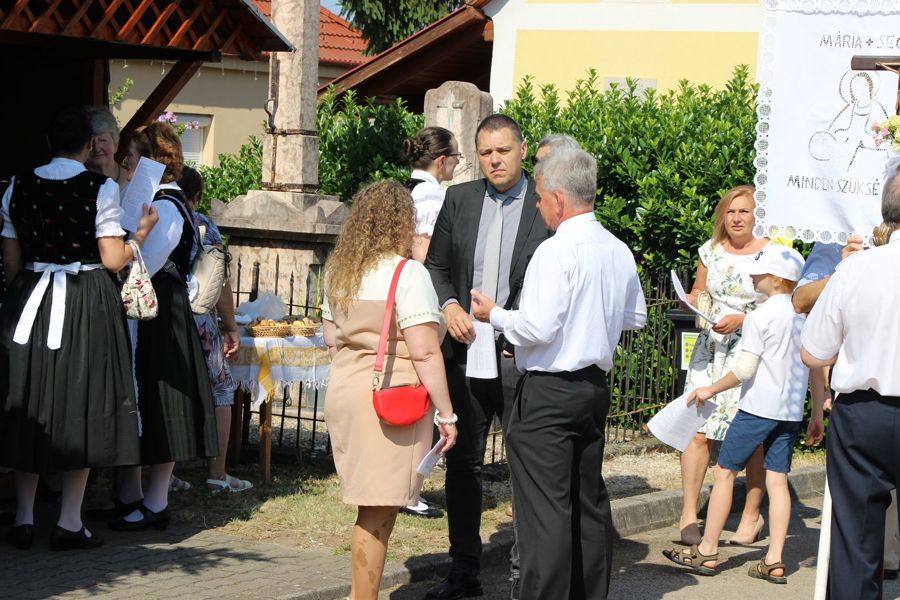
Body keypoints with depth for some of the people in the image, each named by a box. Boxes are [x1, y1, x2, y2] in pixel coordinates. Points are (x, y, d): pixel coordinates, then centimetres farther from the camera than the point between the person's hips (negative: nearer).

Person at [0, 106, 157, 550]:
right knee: (81, 406, 3)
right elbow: (113, 260, -10)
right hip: (87, 304, -3)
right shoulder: (101, 189, -8)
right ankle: (69, 523, 3)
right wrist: (142, 232, 6)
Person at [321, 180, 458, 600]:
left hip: (344, 391, 7)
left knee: (373, 508, 13)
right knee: (378, 511, -3)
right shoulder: (407, 274, -12)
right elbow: (424, 353, -15)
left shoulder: (338, 271, 11)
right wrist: (446, 414, -10)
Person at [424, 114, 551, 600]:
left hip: (519, 357, -4)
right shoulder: (459, 200, 9)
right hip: (465, 349, 4)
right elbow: (435, 265, 13)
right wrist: (448, 306, -6)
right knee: (462, 464, 11)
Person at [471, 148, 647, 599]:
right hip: (596, 386, 9)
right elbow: (635, 318, 20)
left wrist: (495, 315, -6)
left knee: (545, 508, -6)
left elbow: (537, 328, -21)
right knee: (590, 502, 16)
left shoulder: (557, 251, -17)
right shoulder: (619, 251, 8)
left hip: (549, 392, -9)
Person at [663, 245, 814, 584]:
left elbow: (744, 370, -14)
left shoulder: (759, 317, -12)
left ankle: (707, 552, 7)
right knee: (777, 479, 6)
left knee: (725, 471, 3)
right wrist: (817, 413, 17)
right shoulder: (806, 315, 8)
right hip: (791, 412, 7)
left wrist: (711, 390, -1)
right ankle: (774, 561, 1)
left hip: (758, 407, -6)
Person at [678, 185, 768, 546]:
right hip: (710, 351, 3)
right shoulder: (711, 251, 11)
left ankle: (752, 516, 13)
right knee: (698, 431, -7)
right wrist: (694, 300, 0)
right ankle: (689, 514, -2)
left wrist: (742, 319, -14)